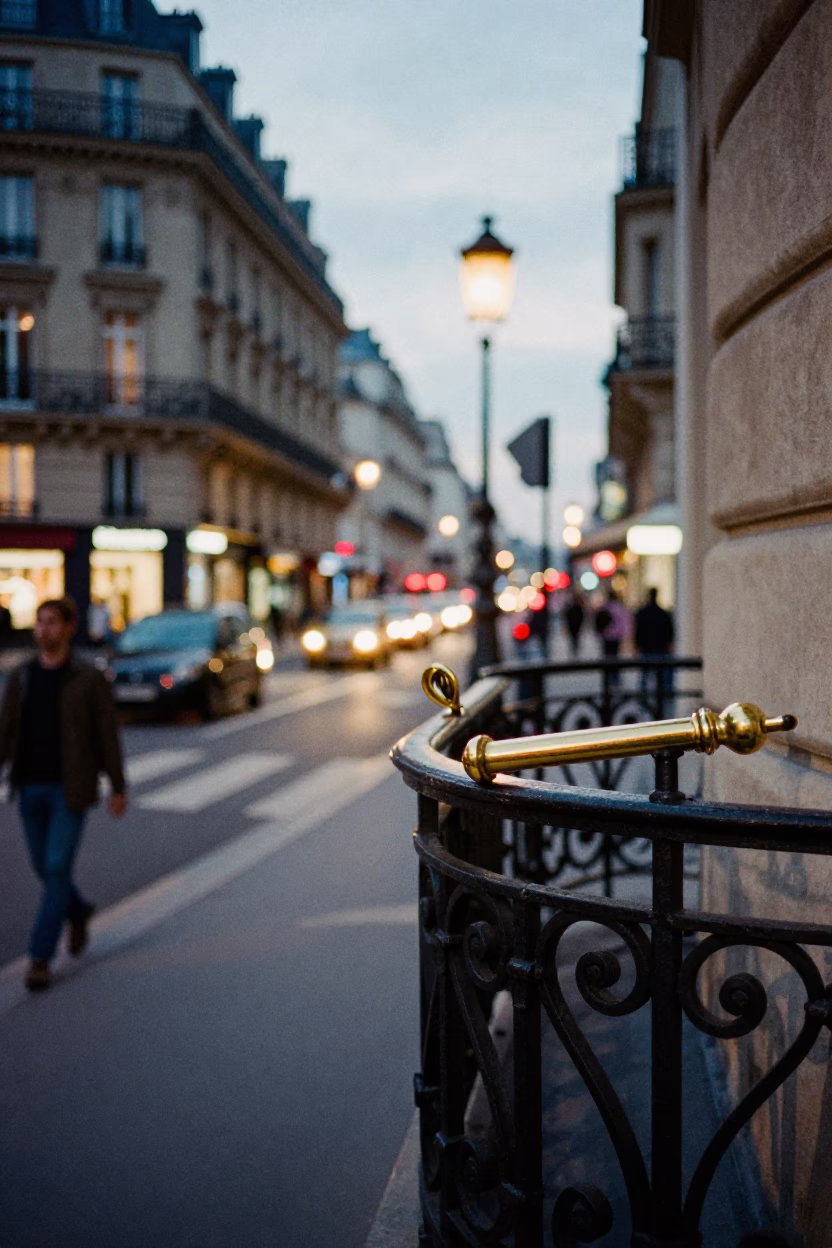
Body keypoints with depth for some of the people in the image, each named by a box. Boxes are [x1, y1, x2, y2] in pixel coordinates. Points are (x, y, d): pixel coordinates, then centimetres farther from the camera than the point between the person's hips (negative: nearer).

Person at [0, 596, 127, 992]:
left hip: (70, 789, -5)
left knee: (57, 869, -10)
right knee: (44, 866, 14)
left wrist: (118, 789, -3)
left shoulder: (90, 679, -8)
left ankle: (40, 957, -2)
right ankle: (78, 911, 44)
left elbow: (107, 734, -5)